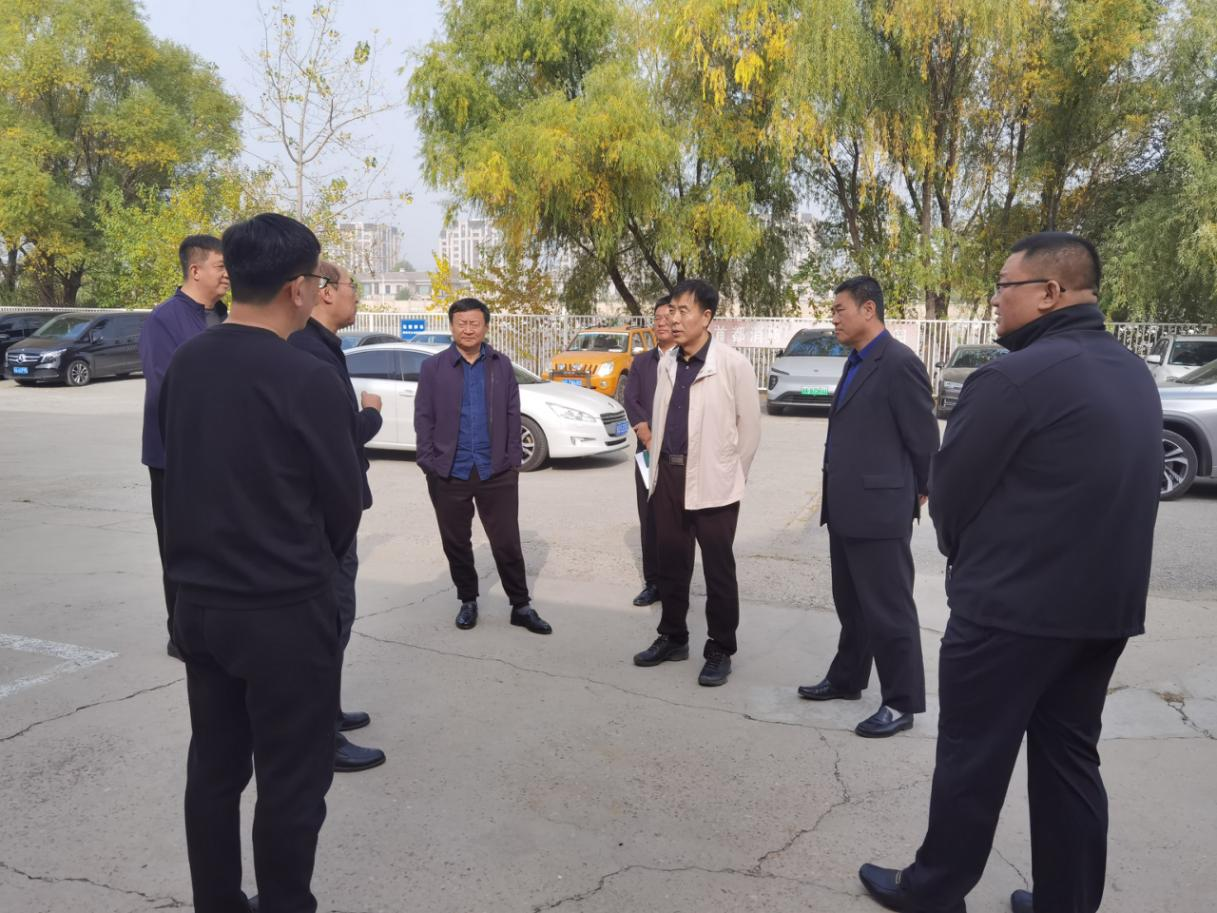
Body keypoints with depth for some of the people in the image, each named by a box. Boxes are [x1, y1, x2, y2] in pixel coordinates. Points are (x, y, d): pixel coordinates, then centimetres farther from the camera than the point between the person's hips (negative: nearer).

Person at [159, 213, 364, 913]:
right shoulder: (309, 379, -18)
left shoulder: (184, 365, 1)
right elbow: (345, 497, -9)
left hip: (199, 601, 7)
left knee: (213, 767, 18)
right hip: (285, 610, -7)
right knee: (292, 782, 8)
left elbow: (182, 473, 8)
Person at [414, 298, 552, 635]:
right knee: (456, 543, 12)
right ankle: (468, 601, 28)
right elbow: (424, 418, 0)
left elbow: (513, 415, 5)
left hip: (497, 471, 0)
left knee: (507, 542, 4)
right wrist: (429, 463, -6)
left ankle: (521, 606, 16)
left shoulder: (502, 365, 6)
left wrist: (513, 460, 0)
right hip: (449, 473, 0)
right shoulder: (433, 367, 2)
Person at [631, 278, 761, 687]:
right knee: (670, 563, 15)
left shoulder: (732, 364, -11)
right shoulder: (667, 363, 7)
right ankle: (672, 637, 30)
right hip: (668, 475, 6)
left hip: (711, 481, -6)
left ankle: (720, 651, 17)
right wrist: (659, 465, 11)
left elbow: (750, 428, -5)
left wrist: (729, 476, 0)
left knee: (718, 570, 4)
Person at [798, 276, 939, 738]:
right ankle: (846, 679, 35)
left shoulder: (899, 363, -15)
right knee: (850, 604, 20)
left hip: (879, 510, -9)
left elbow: (924, 439, -11)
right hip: (845, 509, 9)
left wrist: (919, 494, 1)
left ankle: (901, 702, 15)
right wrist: (832, 494, 18)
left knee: (888, 609, 2)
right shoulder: (857, 363, 14)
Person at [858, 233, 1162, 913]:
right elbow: (1134, 489, 15)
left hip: (1012, 606, -8)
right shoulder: (1134, 375, 8)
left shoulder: (1016, 377, -19)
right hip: (1106, 603, 8)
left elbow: (950, 491, -11)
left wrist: (971, 559, 9)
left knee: (973, 760, 7)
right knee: (1070, 760, 17)